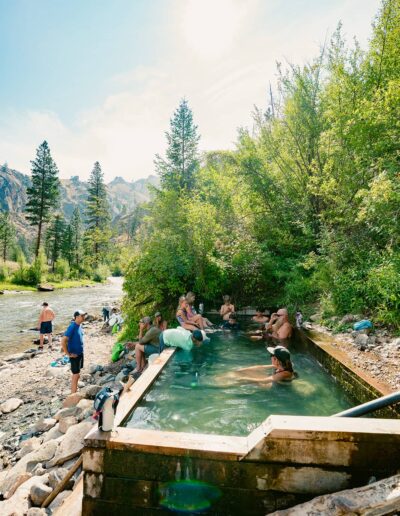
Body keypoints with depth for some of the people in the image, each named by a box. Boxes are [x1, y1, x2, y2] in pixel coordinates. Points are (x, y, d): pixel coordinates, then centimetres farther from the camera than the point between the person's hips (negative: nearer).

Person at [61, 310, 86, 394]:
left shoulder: (80, 325, 2)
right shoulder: (72, 327, -23)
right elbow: (63, 341, -26)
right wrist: (68, 354, -20)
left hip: (80, 353, 8)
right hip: (74, 355, -8)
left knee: (77, 374, 20)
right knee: (76, 375, 0)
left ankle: (75, 391, 35)